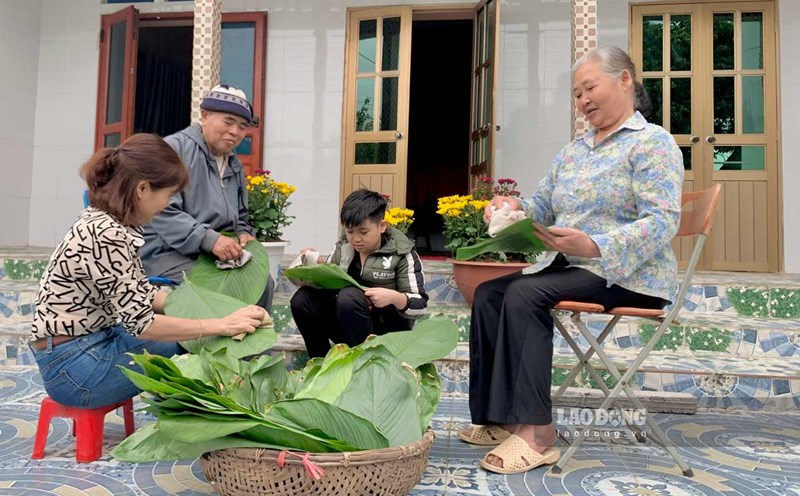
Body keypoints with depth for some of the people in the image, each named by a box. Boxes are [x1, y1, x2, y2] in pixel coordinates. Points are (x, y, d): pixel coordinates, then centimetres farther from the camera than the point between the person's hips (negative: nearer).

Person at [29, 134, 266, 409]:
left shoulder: (105, 223, 3)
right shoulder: (106, 235, -26)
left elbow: (142, 294, 9)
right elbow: (141, 322, -25)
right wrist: (222, 325, -18)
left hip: (93, 342, 9)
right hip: (73, 364, -9)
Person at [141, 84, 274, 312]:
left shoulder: (235, 166, 18)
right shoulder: (174, 149, -8)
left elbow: (240, 217, 28)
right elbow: (162, 212, -19)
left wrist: (243, 234, 4)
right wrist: (209, 239, -27)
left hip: (219, 255, 7)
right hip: (168, 252, -7)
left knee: (263, 283, -12)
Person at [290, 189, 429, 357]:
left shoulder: (402, 254, -9)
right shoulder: (342, 247, 4)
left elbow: (420, 304, -11)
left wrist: (394, 298, -31)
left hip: (388, 326, -5)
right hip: (346, 326, 5)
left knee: (349, 297, -33)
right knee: (302, 299, -18)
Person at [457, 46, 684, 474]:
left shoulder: (652, 143, -6)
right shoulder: (573, 151, 18)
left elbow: (662, 223, -18)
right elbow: (542, 209, 17)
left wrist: (594, 245, -32)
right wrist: (515, 208, -6)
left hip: (626, 276, -8)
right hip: (566, 266, 8)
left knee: (525, 294, -29)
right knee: (488, 293, -9)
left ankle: (536, 432, -26)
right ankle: (500, 419, -10)